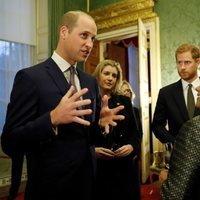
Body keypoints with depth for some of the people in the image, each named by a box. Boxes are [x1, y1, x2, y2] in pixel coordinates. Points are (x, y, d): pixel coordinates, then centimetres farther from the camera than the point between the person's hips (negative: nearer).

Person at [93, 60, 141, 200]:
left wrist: (132, 147, -8)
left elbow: (135, 132, 10)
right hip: (96, 167, -3)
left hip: (123, 165, 3)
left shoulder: (124, 102, 8)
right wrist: (92, 150, -16)